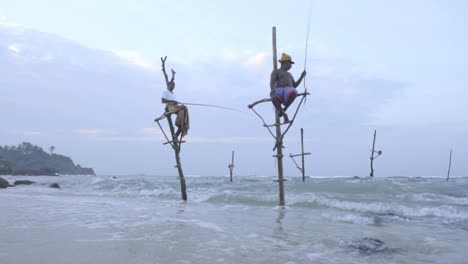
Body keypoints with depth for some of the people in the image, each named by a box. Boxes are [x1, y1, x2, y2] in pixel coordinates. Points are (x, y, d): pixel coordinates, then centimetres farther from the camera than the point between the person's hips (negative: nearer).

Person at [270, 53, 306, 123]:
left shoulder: (289, 74, 37)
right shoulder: (275, 72, 17)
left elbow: (294, 86, 30)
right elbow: (272, 82, -2)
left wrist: (302, 77, 22)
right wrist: (272, 90, -25)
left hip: (288, 92, 3)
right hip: (279, 92, -3)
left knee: (294, 93, -37)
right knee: (274, 98, -42)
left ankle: (284, 109, -18)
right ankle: (284, 115, -22)